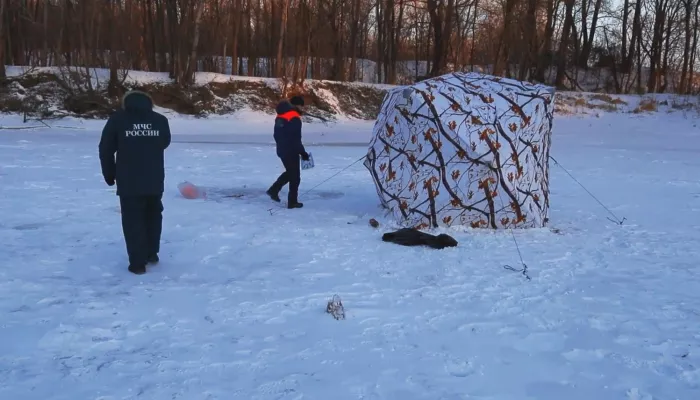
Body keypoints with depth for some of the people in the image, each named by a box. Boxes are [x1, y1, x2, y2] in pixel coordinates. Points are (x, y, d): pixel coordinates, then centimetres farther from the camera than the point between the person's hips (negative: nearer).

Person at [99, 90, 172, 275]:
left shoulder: (117, 119, -3)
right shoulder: (160, 120, 3)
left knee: (133, 221, 5)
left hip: (128, 182, -3)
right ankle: (151, 253, 30)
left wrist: (109, 175, 11)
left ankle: (138, 262, 5)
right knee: (153, 216, 21)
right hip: (155, 181, 3)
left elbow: (105, 150, 0)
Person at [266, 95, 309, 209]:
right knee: (295, 176, 4)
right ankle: (292, 202, 8)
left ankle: (274, 190, 20)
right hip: (291, 152, -8)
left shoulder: (280, 117, 9)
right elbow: (296, 139, -21)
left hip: (282, 151, 8)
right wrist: (302, 152, -12)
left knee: (289, 172, 26)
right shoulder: (294, 118, -18)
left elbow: (277, 135, 15)